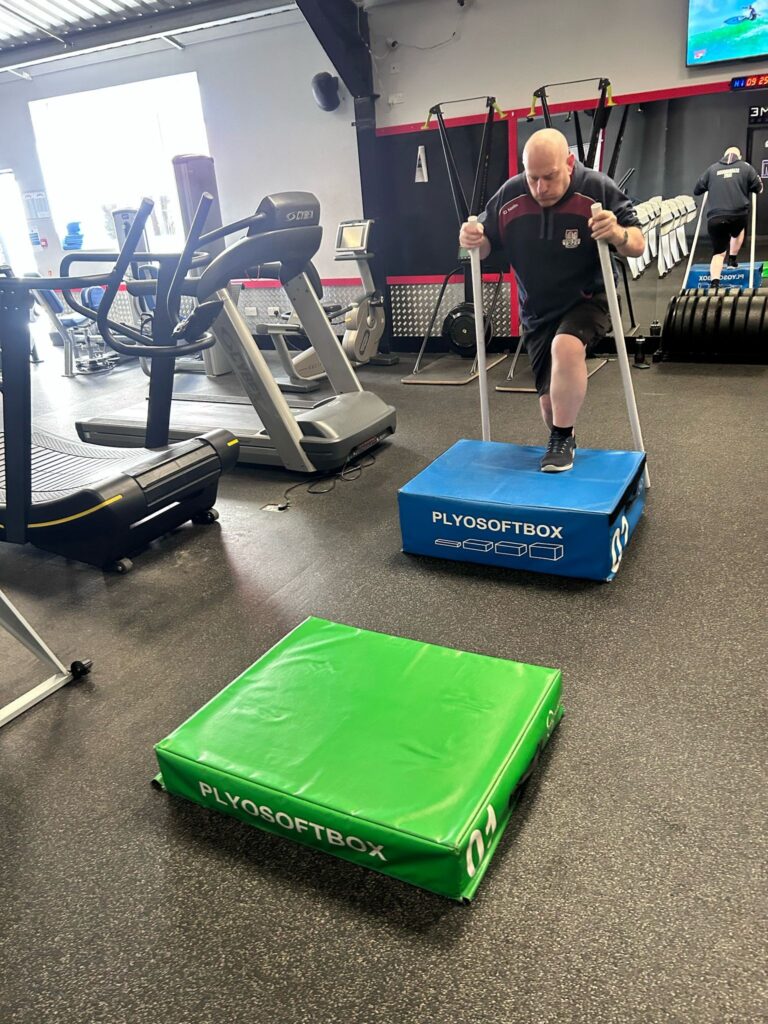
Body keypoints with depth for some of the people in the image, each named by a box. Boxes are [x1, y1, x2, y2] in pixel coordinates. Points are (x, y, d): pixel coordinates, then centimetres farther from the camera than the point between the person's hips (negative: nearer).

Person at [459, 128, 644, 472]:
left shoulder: (597, 189, -16)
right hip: (537, 310, 3)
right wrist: (473, 240, -21)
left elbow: (638, 245, -13)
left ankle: (563, 439, -18)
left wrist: (618, 234, -36)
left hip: (587, 299, -3)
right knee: (549, 399, 4)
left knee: (566, 347, -35)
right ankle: (560, 444, 36)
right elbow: (484, 246, 3)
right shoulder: (509, 195, -9)